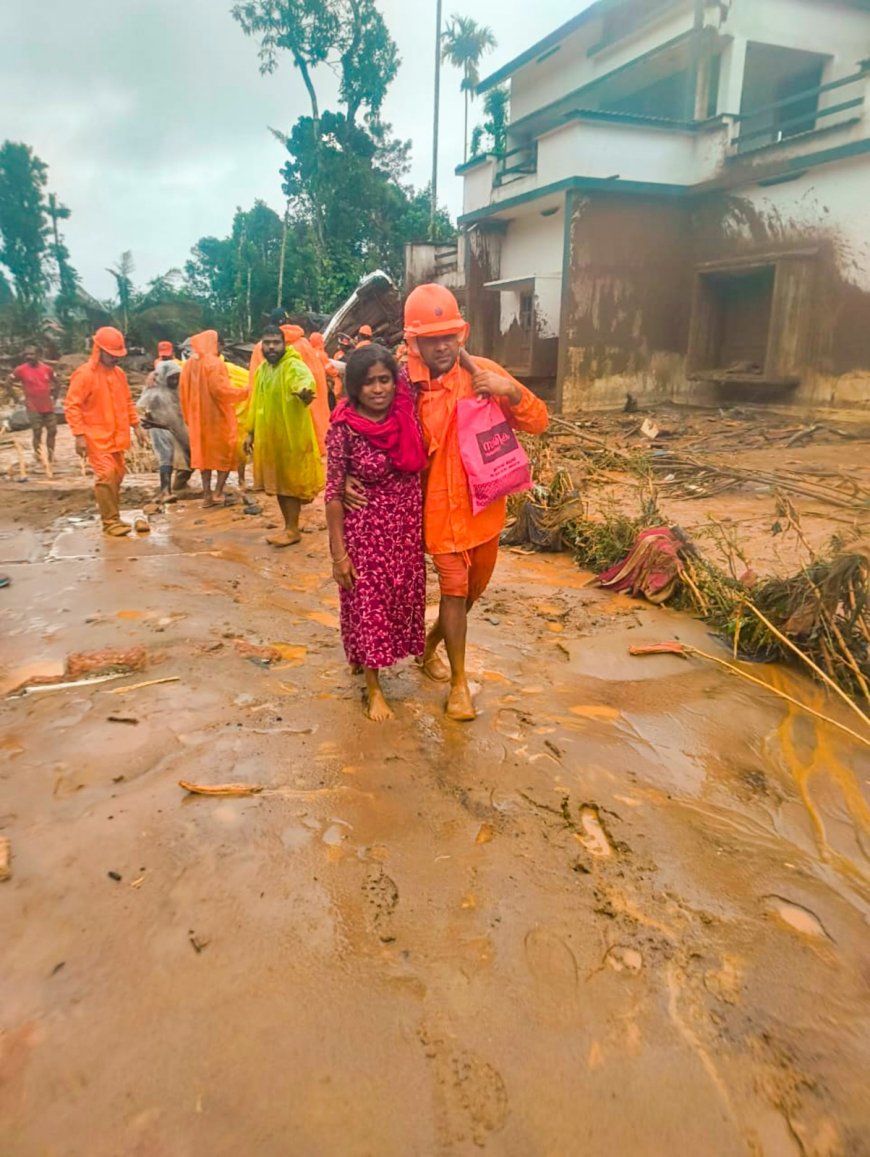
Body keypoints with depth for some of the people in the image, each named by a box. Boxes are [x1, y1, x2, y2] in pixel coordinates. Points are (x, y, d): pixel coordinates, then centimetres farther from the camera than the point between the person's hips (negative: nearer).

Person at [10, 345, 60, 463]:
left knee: (52, 431, 6)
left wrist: (54, 396, 9)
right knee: (37, 433, -4)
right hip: (33, 408, -4)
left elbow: (57, 383, 17)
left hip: (48, 407, 4)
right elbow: (9, 382, 2)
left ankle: (51, 456, 20)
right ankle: (39, 458, 5)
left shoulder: (47, 368, 2)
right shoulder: (21, 370, -7)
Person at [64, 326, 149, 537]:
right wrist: (79, 435, -19)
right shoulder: (84, 374, -12)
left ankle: (113, 517, 22)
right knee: (106, 476, -14)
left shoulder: (119, 373, 10)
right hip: (96, 438, -7)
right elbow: (71, 406, -14)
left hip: (116, 437, 8)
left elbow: (127, 402, 20)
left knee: (117, 475, 11)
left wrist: (136, 426, 14)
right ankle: (110, 521, -7)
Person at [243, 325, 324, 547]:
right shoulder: (261, 369, 11)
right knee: (277, 481, 13)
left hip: (291, 436, -8)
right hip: (268, 436, 8)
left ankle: (293, 529, 10)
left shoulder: (294, 366, -15)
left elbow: (305, 379, -39)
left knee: (290, 481, 0)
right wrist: (250, 432, 17)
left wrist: (306, 390, -62)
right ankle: (288, 526, 25)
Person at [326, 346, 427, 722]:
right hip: (365, 528, -5)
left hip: (408, 525, 5)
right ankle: (373, 687, 20)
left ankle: (372, 657, 40)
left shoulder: (407, 416, -7)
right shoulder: (344, 429, -16)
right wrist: (338, 552, -13)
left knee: (402, 596, 16)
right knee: (368, 604, 5)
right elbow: (333, 492, -13)